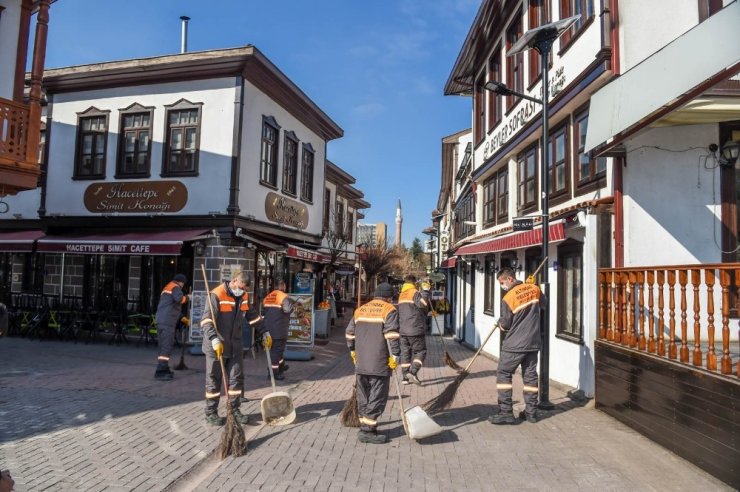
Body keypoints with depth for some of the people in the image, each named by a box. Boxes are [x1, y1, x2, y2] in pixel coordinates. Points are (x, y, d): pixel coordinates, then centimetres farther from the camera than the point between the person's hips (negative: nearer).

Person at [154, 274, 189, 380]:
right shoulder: (175, 287, -2)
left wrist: (182, 317, 34)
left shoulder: (166, 288, 28)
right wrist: (186, 298, -1)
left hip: (160, 321, 9)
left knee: (163, 347, 14)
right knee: (166, 347, -10)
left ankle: (164, 370, 20)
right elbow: (179, 298, -23)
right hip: (168, 322, -9)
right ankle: (160, 372, -13)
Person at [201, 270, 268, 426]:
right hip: (216, 346, -6)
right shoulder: (216, 295, -16)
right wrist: (214, 339, -34)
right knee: (214, 380, 5)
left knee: (237, 378, 8)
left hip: (235, 346, 7)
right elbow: (206, 320, -23)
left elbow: (252, 316, 18)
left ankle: (234, 410, 19)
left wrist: (264, 332, 17)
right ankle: (210, 412, 17)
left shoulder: (243, 297, 7)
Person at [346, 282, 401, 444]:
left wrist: (353, 351, 26)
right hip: (380, 363, -6)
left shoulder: (360, 310, 14)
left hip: (361, 363, 6)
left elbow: (350, 333, 16)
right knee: (377, 397, 2)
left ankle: (364, 427, 23)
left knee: (363, 397, 16)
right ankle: (368, 431, 3)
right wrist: (395, 356, -12)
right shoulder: (389, 310, -5)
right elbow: (392, 335, -17)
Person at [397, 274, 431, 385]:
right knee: (420, 351, 2)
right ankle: (413, 372, -13)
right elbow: (423, 304, -25)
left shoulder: (401, 295, 18)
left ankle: (405, 377, 10)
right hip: (415, 329, -7)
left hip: (403, 329, 7)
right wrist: (425, 291, -15)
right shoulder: (415, 293, -8)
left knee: (405, 352, 10)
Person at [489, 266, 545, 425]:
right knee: (530, 375, 12)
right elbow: (543, 303, 22)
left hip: (515, 344, -6)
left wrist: (500, 323, 14)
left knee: (503, 374, 3)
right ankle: (531, 412, 17)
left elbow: (505, 325, -6)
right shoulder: (534, 289, 0)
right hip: (533, 342, 6)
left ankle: (506, 412, 0)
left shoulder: (508, 298, -15)